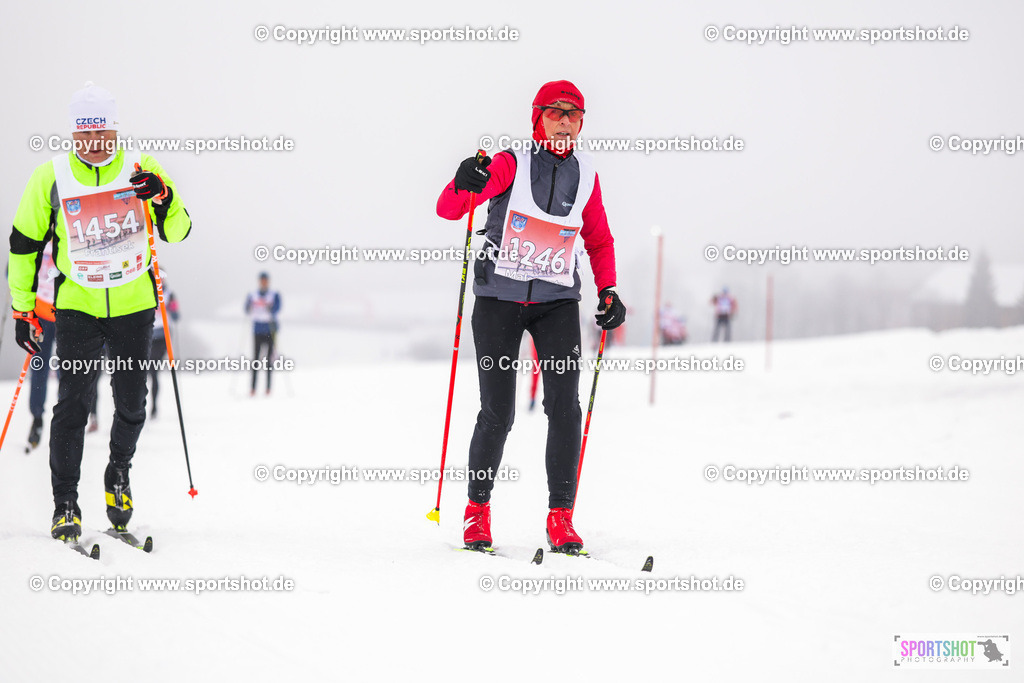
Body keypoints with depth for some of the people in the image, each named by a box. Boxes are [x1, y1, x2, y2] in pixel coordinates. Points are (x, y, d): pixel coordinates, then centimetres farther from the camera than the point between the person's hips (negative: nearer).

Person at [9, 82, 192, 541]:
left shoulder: (142, 170, -4)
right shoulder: (50, 178, -6)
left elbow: (178, 232, -1)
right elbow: (24, 245, 3)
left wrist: (164, 198, -22)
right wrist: (23, 309, 3)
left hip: (134, 305, 1)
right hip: (77, 306, -1)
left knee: (132, 404, 6)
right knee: (72, 404, -7)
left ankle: (119, 474, 32)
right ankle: (65, 506, 0)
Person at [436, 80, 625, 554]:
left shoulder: (585, 176, 5)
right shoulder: (511, 166, -7)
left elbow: (599, 241, 17)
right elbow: (448, 209, -15)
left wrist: (607, 291, 3)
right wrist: (465, 186, -37)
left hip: (557, 301, 3)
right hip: (499, 298, -2)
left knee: (564, 407, -11)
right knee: (497, 412, -4)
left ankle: (561, 519, -6)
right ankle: (477, 508, 16)